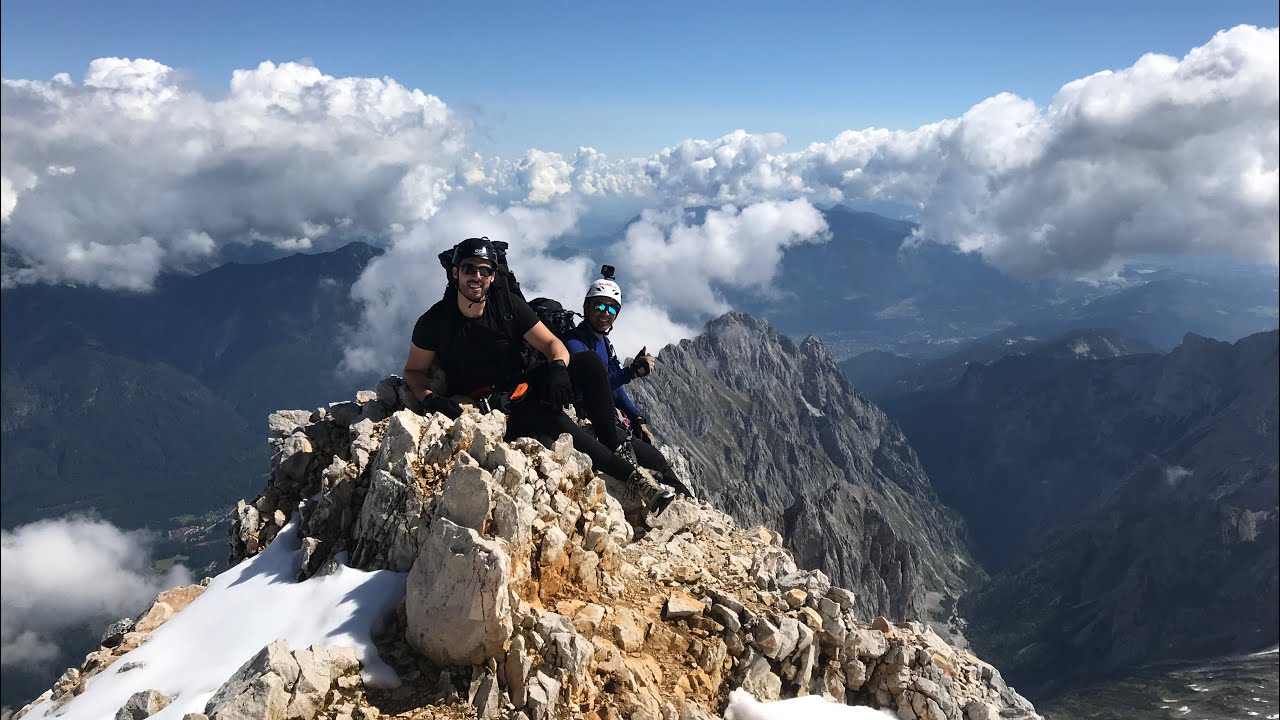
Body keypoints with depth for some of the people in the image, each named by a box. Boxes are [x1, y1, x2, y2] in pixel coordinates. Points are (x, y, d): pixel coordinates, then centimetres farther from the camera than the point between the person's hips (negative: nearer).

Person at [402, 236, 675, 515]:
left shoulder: (508, 305, -2)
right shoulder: (434, 322, -7)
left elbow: (552, 344, -2)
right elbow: (414, 371, 1)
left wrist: (558, 368, -25)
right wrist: (430, 398, -20)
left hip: (521, 388, 5)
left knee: (588, 361, -16)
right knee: (551, 416, -34)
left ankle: (613, 447, -15)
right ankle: (628, 473, -25)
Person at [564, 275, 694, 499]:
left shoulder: (604, 343, 16)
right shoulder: (574, 343, -15)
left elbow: (616, 388, 21)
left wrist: (638, 419, 10)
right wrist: (631, 372, -39)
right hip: (588, 426, -9)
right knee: (655, 460, -11)